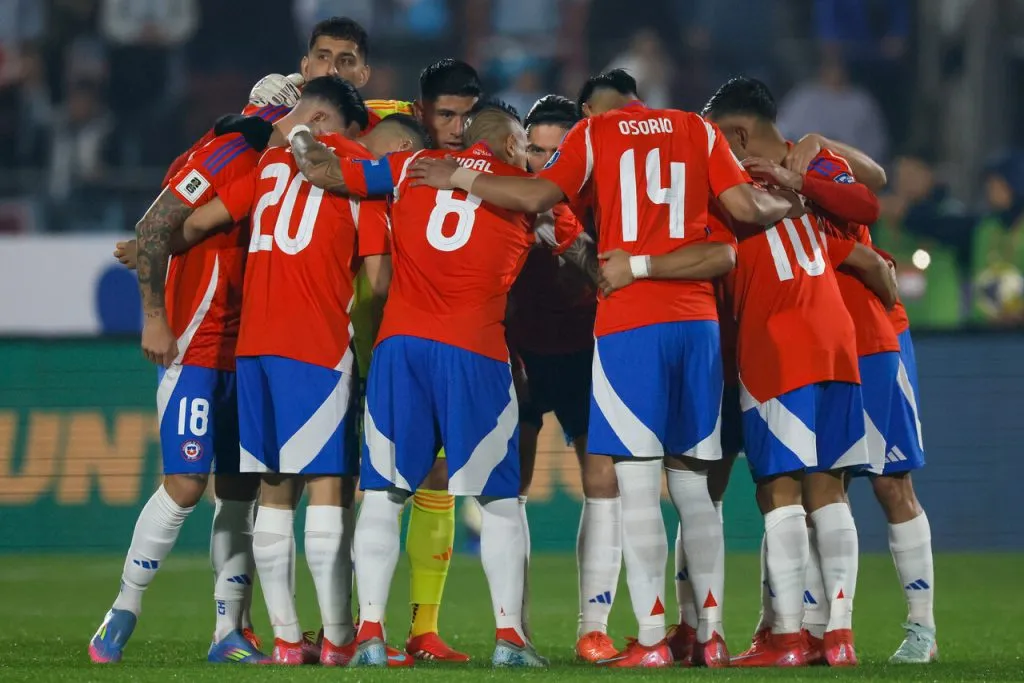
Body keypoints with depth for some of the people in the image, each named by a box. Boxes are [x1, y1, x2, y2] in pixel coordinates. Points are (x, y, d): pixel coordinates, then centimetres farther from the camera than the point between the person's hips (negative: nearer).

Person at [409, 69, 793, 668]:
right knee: (694, 484, 10)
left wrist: (461, 180, 4)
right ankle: (712, 635, 6)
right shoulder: (696, 129, 14)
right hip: (697, 319, 4)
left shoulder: (593, 132, 6)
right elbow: (746, 207, 5)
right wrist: (787, 205, 25)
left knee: (637, 481, -5)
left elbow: (537, 195, -7)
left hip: (629, 322, -4)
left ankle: (652, 640, -11)